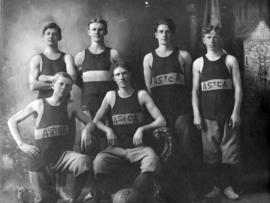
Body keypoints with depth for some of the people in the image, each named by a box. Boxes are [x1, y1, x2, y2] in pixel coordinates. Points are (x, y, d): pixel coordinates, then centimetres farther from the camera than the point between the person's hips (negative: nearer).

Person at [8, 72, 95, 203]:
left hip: (62, 154, 1)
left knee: (85, 163, -30)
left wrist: (86, 130, -14)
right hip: (40, 158, -1)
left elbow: (90, 123, 10)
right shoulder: (39, 104, 1)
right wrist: (22, 144, -5)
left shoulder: (70, 106, 4)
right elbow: (12, 121, 7)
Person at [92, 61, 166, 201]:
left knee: (152, 160, -34)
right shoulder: (111, 96, 8)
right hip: (116, 148, 1)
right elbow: (95, 121, 14)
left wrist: (142, 129, -13)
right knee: (98, 162, -30)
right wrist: (108, 130, -4)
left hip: (138, 147, -1)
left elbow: (161, 121, 1)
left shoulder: (141, 95, 4)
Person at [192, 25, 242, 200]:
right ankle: (216, 185, 15)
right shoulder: (198, 63, 9)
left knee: (230, 152, 0)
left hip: (229, 114, -1)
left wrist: (236, 112, -7)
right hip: (208, 115, 1)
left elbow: (238, 88, 1)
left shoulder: (230, 60, 5)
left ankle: (228, 185, 13)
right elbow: (195, 90, 7)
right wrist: (196, 114, -1)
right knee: (211, 153, 3)